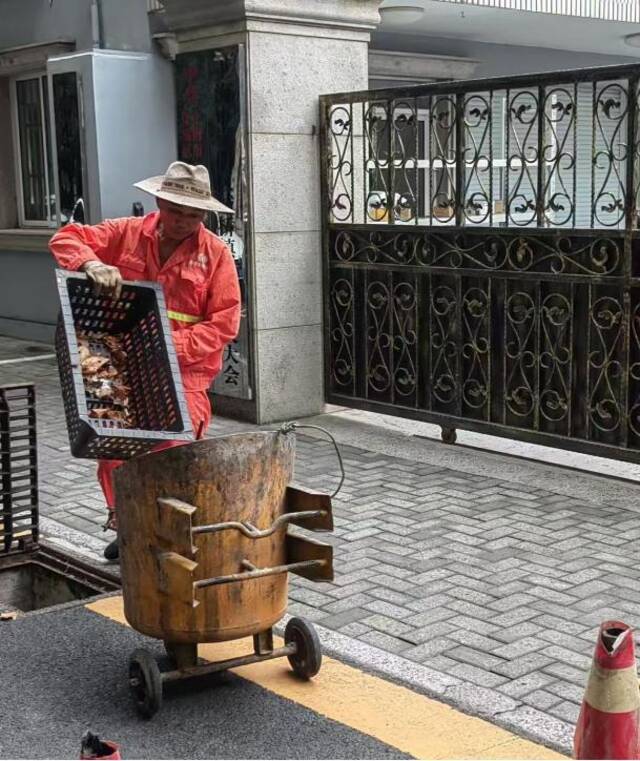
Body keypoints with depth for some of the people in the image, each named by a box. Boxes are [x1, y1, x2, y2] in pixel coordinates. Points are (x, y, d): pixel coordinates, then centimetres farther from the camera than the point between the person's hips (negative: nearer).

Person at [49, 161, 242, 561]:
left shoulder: (216, 253, 1)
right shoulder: (127, 233, 7)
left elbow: (224, 323, -4)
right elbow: (66, 239, 5)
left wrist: (172, 345, -16)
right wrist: (92, 263, -17)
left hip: (186, 368, -2)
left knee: (172, 445, -21)